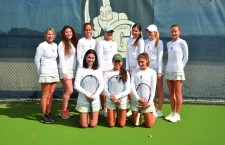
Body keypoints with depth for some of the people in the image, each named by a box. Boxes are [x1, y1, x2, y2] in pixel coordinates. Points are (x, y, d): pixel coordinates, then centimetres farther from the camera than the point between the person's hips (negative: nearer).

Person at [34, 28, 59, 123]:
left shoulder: (55, 45, 10)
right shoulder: (42, 46, -6)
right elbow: (37, 60, -4)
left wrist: (57, 70, 7)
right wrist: (40, 72, 0)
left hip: (55, 73, 6)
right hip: (46, 73, -6)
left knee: (51, 94, 9)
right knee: (45, 95, -2)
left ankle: (49, 114, 18)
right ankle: (44, 116, 4)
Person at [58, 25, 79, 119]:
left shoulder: (74, 43, 11)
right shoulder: (62, 44, -7)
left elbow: (75, 57, 11)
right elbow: (61, 59, -11)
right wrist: (64, 72, -16)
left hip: (73, 70, 6)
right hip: (65, 70, -6)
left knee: (67, 91, 8)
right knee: (69, 91, -8)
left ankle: (65, 109, 17)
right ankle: (63, 110, 5)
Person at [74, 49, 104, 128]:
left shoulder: (98, 70, 2)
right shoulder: (80, 70, -4)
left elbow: (102, 85, -3)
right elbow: (76, 85, -9)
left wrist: (94, 96, -16)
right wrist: (88, 94, -17)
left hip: (95, 101, 1)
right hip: (83, 101, -1)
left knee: (93, 124, 3)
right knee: (84, 125, 2)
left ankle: (91, 115, 33)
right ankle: (85, 115, 33)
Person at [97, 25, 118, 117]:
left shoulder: (114, 43, 17)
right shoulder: (101, 43, -1)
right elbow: (99, 57, -7)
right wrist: (101, 69, -13)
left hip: (113, 68, 5)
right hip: (104, 68, -5)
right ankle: (103, 109, 3)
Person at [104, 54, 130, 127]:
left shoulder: (125, 73, -3)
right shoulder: (107, 73, -5)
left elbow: (128, 90, -7)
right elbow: (105, 90, -6)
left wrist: (116, 97, -17)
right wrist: (114, 100, -13)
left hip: (123, 100, 1)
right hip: (110, 101, 0)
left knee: (122, 124, 3)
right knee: (111, 124, 3)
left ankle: (119, 114, 33)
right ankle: (113, 114, 33)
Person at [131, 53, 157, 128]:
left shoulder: (152, 72, -1)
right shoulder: (135, 72, 3)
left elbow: (153, 89, -2)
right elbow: (132, 86, -2)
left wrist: (150, 102, -10)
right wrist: (138, 99, -12)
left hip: (147, 101, -1)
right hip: (136, 100, 1)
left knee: (149, 125, -1)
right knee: (136, 124, 5)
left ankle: (153, 113, 29)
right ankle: (138, 114, 37)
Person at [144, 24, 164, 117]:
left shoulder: (159, 42, -3)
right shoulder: (145, 42, 10)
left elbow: (160, 56, -7)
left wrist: (159, 71, -12)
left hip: (156, 68, -5)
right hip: (148, 68, 5)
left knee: (159, 89, 2)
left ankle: (159, 110, 7)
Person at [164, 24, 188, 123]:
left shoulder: (182, 42, -4)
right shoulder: (168, 44, 13)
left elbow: (186, 57, -1)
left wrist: (180, 67, -4)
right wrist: (168, 67, 8)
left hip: (177, 71, -6)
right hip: (168, 70, 6)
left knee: (178, 93, -2)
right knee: (171, 93, 9)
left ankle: (177, 114, 4)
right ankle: (172, 112, 18)